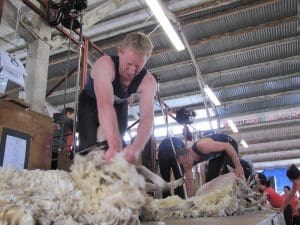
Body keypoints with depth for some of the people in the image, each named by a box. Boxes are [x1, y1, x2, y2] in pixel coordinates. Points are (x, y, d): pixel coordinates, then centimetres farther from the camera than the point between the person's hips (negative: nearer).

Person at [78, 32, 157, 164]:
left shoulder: (148, 81, -29)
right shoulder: (106, 65, -40)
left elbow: (147, 117, -41)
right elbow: (105, 105, -54)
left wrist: (136, 148, -61)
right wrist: (115, 144, -65)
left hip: (119, 105, 3)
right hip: (90, 101, -3)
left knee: (118, 142, -7)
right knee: (89, 144, -17)